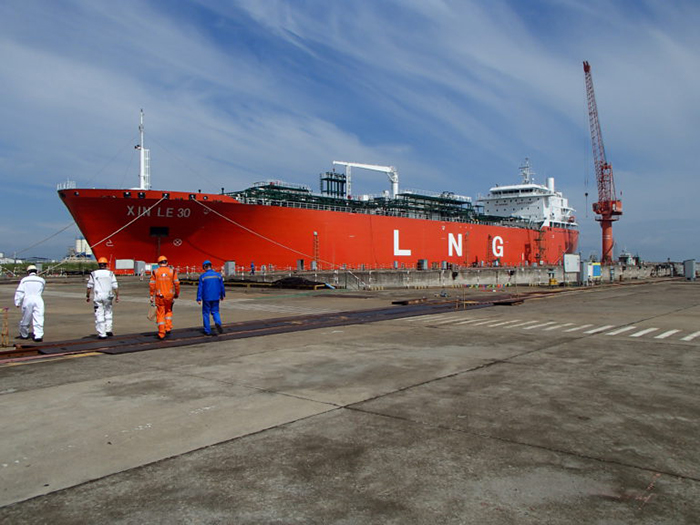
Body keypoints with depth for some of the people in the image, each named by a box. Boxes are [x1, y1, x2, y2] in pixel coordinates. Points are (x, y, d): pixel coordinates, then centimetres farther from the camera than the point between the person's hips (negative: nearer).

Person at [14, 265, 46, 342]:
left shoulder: (24, 280, 7)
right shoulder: (41, 280, 12)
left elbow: (19, 292, 1)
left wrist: (17, 303, 1)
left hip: (27, 300, 0)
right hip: (38, 300, 0)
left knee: (25, 318, 13)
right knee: (38, 319, -7)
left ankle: (24, 335, 29)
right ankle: (38, 335, -18)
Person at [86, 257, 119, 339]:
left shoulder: (93, 274, -1)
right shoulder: (110, 274, 1)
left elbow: (89, 287, 1)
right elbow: (115, 286, -3)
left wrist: (87, 296, 12)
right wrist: (117, 296, 3)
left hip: (97, 297, -1)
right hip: (108, 296, 1)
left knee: (99, 315, 2)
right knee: (108, 313, 21)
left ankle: (102, 334, 1)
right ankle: (108, 330, 16)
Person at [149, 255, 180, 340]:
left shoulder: (155, 272, -1)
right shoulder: (172, 271, -1)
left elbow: (151, 285, -3)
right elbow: (176, 283, -4)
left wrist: (151, 296, 3)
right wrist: (177, 293, 9)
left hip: (159, 296, -1)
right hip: (169, 296, 1)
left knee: (160, 314, 6)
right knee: (169, 311, 24)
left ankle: (161, 334, 5)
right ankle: (168, 328, 13)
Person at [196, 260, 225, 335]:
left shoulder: (203, 276, -7)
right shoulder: (218, 275, 1)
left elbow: (200, 288, -8)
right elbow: (222, 286, 7)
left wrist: (199, 299, -6)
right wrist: (222, 295, 19)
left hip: (206, 298, -2)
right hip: (216, 298, 2)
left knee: (206, 313, 10)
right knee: (215, 312, 13)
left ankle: (207, 331, 12)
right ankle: (218, 323, -17)